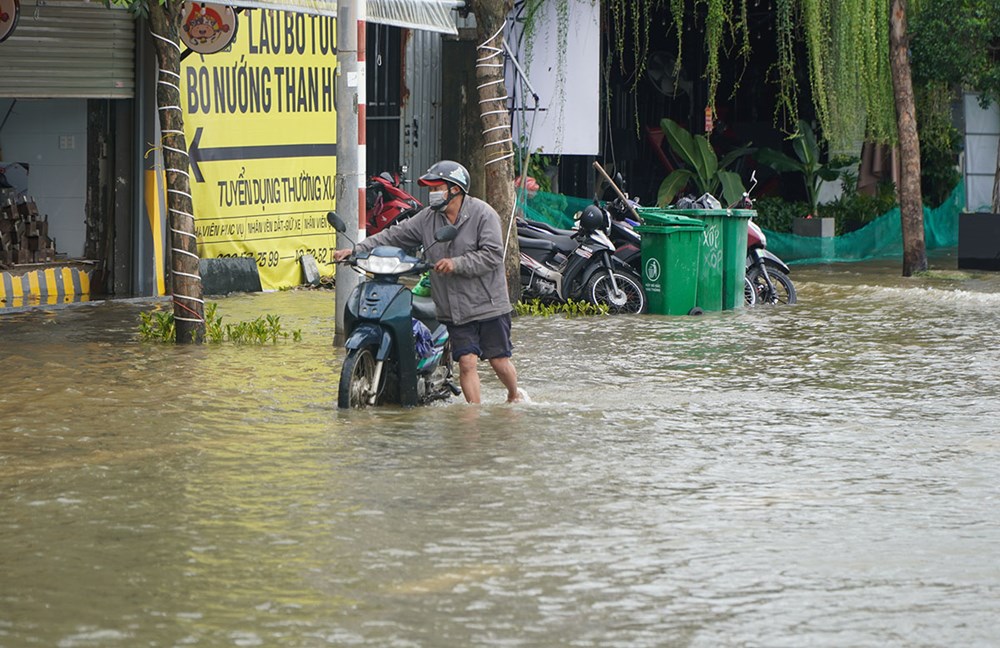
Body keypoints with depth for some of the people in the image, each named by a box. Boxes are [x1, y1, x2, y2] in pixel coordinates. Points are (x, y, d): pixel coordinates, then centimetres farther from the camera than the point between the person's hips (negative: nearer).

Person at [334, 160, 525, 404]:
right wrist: (356, 250, -4)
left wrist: (457, 264, -23)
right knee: (467, 362, -4)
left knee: (499, 361, 4)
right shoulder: (427, 218, 6)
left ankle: (515, 395, 34)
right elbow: (394, 235, 5)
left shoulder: (483, 214, -8)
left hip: (489, 305, -4)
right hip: (454, 309, 4)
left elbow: (493, 255, -15)